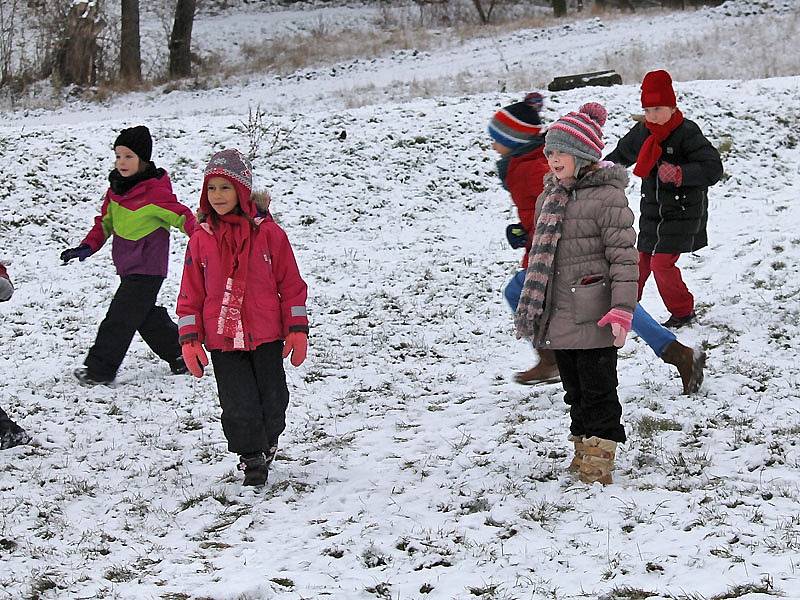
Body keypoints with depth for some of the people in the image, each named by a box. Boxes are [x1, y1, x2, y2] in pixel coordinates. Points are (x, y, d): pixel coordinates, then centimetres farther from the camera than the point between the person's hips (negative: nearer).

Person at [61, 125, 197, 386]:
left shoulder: (155, 191, -18)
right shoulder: (116, 188, 7)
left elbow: (181, 216, -18)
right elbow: (105, 222, 16)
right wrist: (88, 246, 3)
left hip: (147, 270, -8)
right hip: (128, 267, 8)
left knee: (120, 318, -6)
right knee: (147, 317, 16)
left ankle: (99, 369, 3)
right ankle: (181, 355, 30)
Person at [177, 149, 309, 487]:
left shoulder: (268, 233, -3)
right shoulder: (201, 240, 1)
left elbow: (291, 284, 2)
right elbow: (190, 294, 6)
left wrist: (297, 330, -1)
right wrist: (189, 339, 1)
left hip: (266, 337, 0)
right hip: (222, 342, 0)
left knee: (272, 401, 10)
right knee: (239, 406, -5)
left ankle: (268, 443, 37)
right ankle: (251, 459, 14)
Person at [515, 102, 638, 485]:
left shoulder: (606, 196, -12)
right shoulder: (549, 196, 12)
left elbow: (624, 256, -15)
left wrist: (621, 309, -21)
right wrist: (531, 307, 23)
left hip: (591, 319, -8)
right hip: (558, 318, 8)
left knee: (597, 390, -1)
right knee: (574, 389, 17)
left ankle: (599, 458, 6)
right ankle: (583, 450, 28)